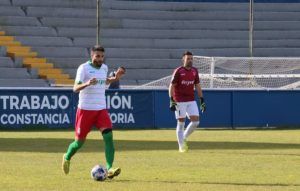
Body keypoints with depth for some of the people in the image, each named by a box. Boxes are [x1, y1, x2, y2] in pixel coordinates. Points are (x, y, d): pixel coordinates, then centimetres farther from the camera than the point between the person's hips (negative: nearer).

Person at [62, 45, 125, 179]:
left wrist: (115, 78, 12)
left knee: (108, 135, -17)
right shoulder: (83, 68, -9)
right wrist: (87, 83, -35)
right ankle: (67, 158, 38)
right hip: (85, 109, -4)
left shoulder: (104, 68, 9)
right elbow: (75, 88, -17)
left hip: (101, 109, 4)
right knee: (79, 141, 6)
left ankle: (109, 169, -23)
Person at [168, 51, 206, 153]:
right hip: (180, 101, -5)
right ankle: (181, 146, 7)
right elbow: (171, 86, -9)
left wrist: (202, 100, 11)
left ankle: (184, 138, 18)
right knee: (181, 123, -2)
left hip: (191, 101, 5)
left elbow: (197, 86, 14)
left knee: (195, 121, -4)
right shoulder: (178, 71, -8)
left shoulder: (194, 71, 8)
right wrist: (171, 100, -17)